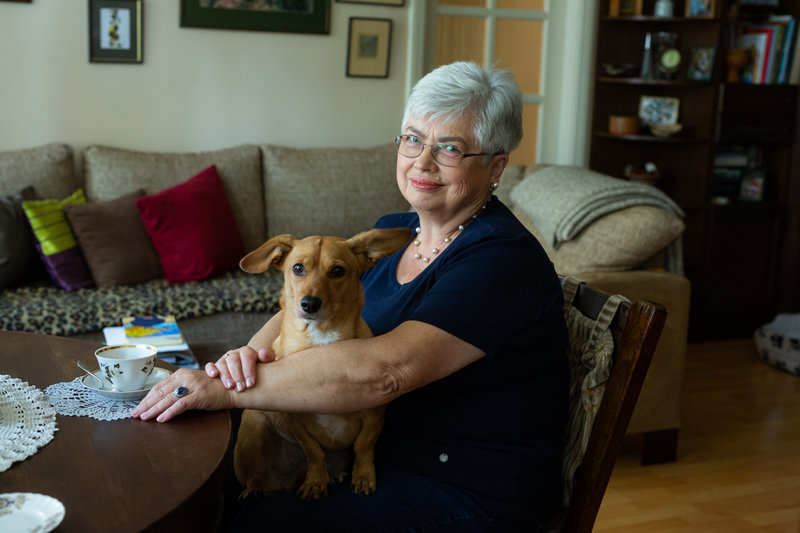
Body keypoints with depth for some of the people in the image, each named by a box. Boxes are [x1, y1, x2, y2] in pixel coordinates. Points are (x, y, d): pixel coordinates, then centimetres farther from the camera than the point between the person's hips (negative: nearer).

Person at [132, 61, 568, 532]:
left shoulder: (504, 262, -21)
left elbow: (384, 369, -31)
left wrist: (226, 389, -30)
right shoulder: (394, 233, 7)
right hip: (379, 455, 7)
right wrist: (255, 351, -17)